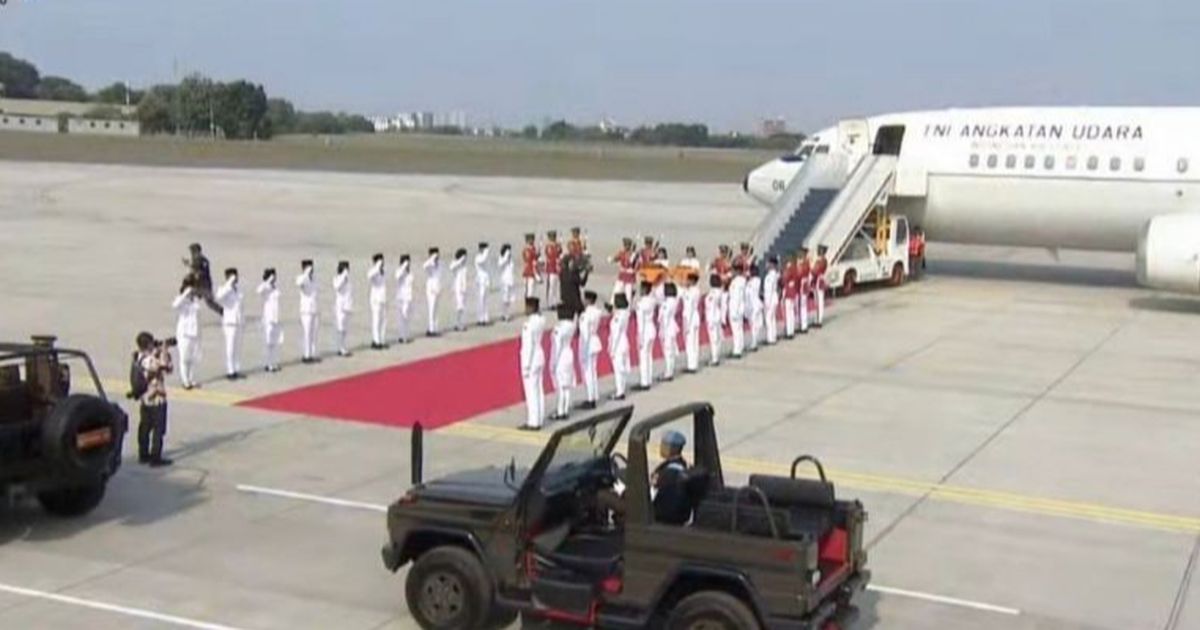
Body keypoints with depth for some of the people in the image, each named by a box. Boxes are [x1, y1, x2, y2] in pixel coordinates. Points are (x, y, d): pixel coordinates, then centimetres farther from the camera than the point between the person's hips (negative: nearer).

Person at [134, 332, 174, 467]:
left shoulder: (138, 357, 1)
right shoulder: (152, 360, -24)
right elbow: (168, 367, -15)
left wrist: (159, 351, 5)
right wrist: (165, 351, -8)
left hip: (143, 399, 8)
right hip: (156, 400, -8)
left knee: (144, 427, 16)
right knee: (158, 429, 0)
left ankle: (143, 455, 25)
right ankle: (155, 458, 2)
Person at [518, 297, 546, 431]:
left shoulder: (528, 324, -23)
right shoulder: (541, 320, 1)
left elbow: (528, 346, -22)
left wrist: (526, 367, -18)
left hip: (531, 359, -9)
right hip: (540, 356, 9)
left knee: (531, 391, -2)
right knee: (538, 390, 14)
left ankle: (533, 423, 3)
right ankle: (539, 420, 21)